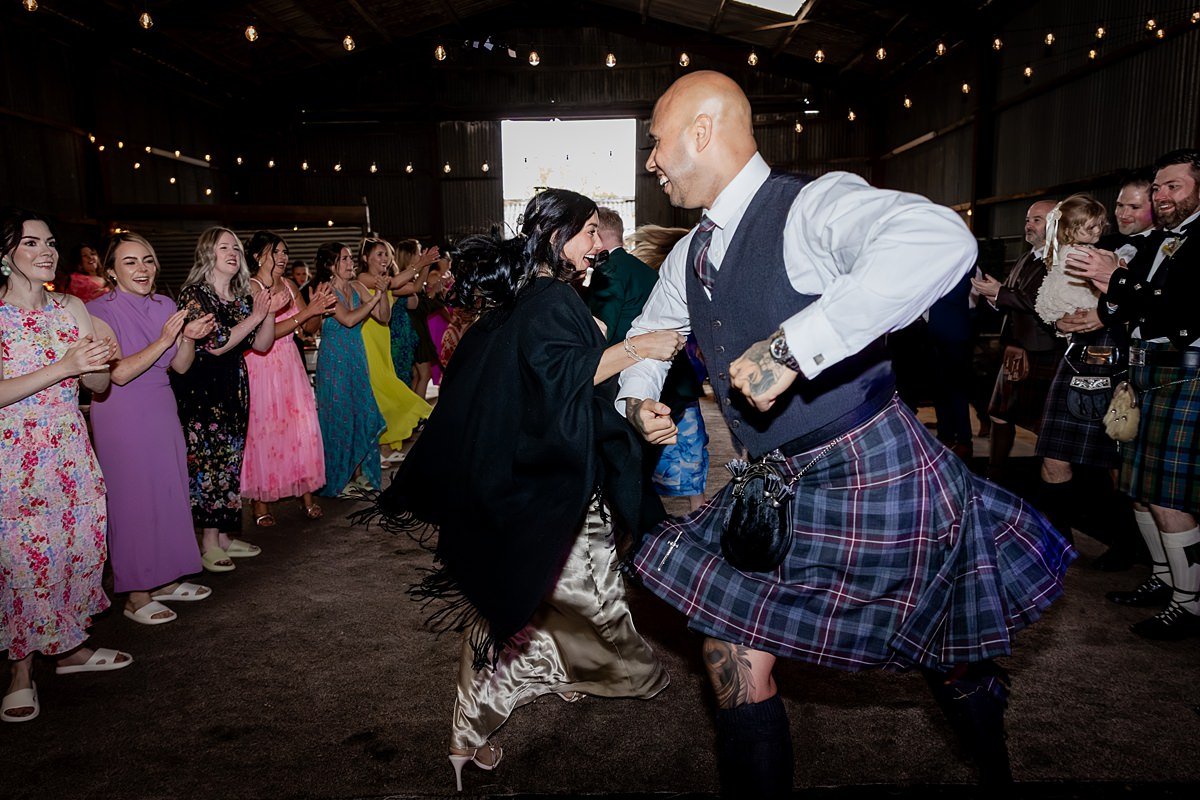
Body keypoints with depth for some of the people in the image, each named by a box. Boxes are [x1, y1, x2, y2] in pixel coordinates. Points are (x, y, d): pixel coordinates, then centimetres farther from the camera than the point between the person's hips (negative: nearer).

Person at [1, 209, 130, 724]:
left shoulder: (72, 308, 6)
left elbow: (99, 386, 7)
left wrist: (99, 363, -14)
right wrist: (63, 367, -26)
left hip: (70, 453, 5)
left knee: (79, 547, 10)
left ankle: (70, 647, 27)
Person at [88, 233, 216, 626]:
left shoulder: (165, 305, 5)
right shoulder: (100, 311, -12)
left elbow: (180, 366, 6)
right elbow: (119, 373, -19)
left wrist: (189, 338, -12)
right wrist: (164, 340, -24)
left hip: (162, 412, 6)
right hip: (122, 417, -6)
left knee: (170, 492, 12)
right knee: (133, 498, 1)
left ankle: (164, 579, 27)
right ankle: (136, 595, 14)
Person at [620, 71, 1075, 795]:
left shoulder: (814, 205, -18)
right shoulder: (690, 255, 8)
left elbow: (942, 241, -38)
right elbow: (649, 334, 25)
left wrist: (792, 346, -40)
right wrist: (638, 397, 3)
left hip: (872, 475, -7)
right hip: (774, 493, 7)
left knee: (952, 662, 14)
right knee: (735, 652, 11)